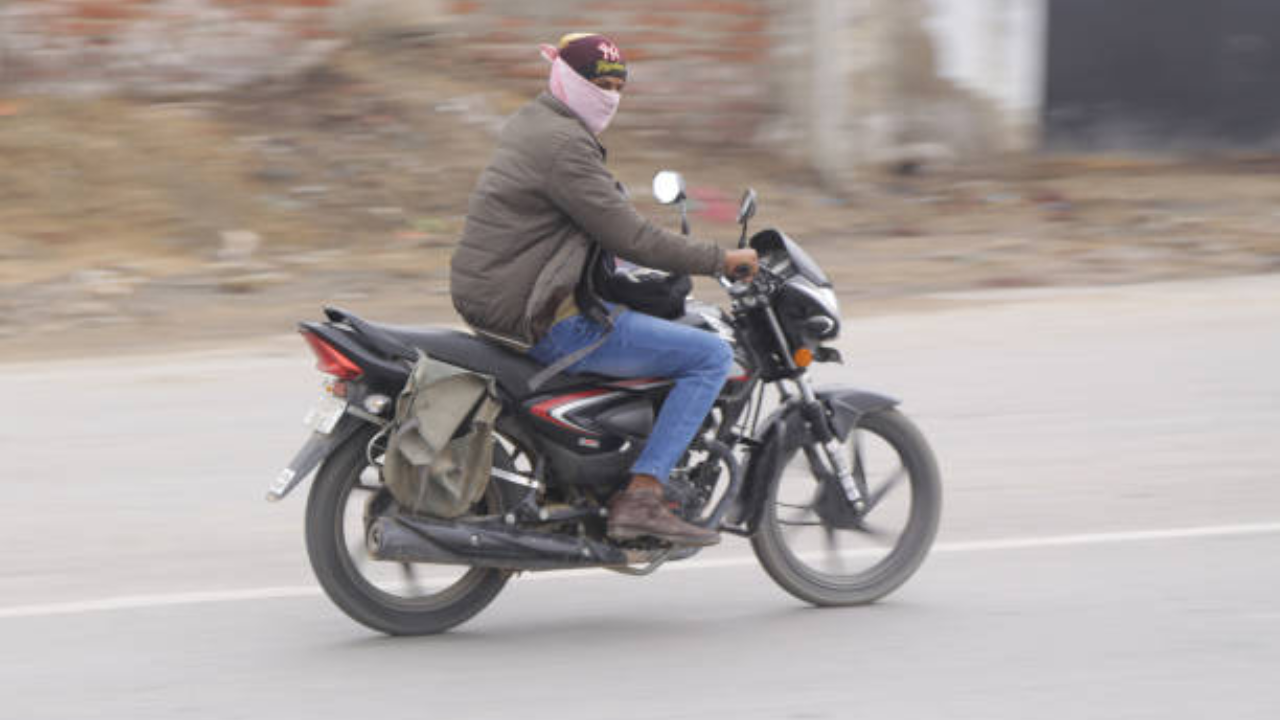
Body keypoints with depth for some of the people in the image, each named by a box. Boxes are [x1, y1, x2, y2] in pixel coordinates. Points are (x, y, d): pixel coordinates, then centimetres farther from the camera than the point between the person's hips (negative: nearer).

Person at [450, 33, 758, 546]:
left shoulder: (530, 122, 15)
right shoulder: (566, 145, -16)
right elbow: (628, 238, -18)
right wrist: (719, 260, -9)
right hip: (543, 321, -10)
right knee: (712, 356, -8)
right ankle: (641, 496, -16)